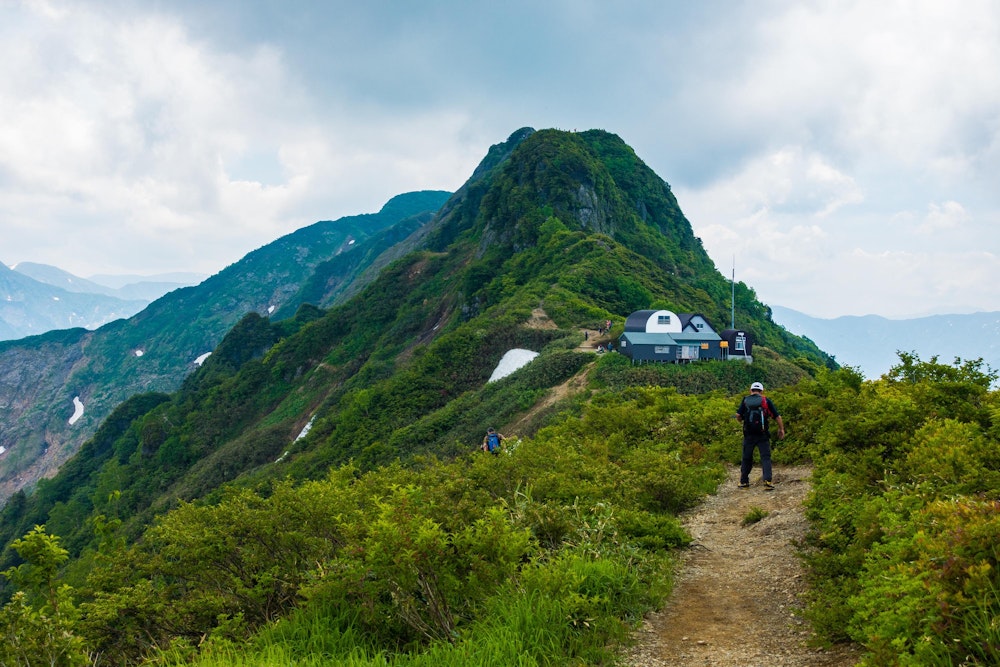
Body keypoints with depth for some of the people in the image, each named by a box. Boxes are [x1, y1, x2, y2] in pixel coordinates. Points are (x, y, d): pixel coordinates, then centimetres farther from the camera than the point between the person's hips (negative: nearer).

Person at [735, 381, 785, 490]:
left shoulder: (745, 400, 4)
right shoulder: (766, 401, 2)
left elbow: (738, 415, -5)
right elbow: (777, 416, 1)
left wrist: (742, 420, 17)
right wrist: (781, 429, 14)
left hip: (748, 435, 1)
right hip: (763, 435, -1)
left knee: (746, 458, 12)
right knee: (766, 458, 2)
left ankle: (743, 482, 18)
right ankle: (767, 481, -13)